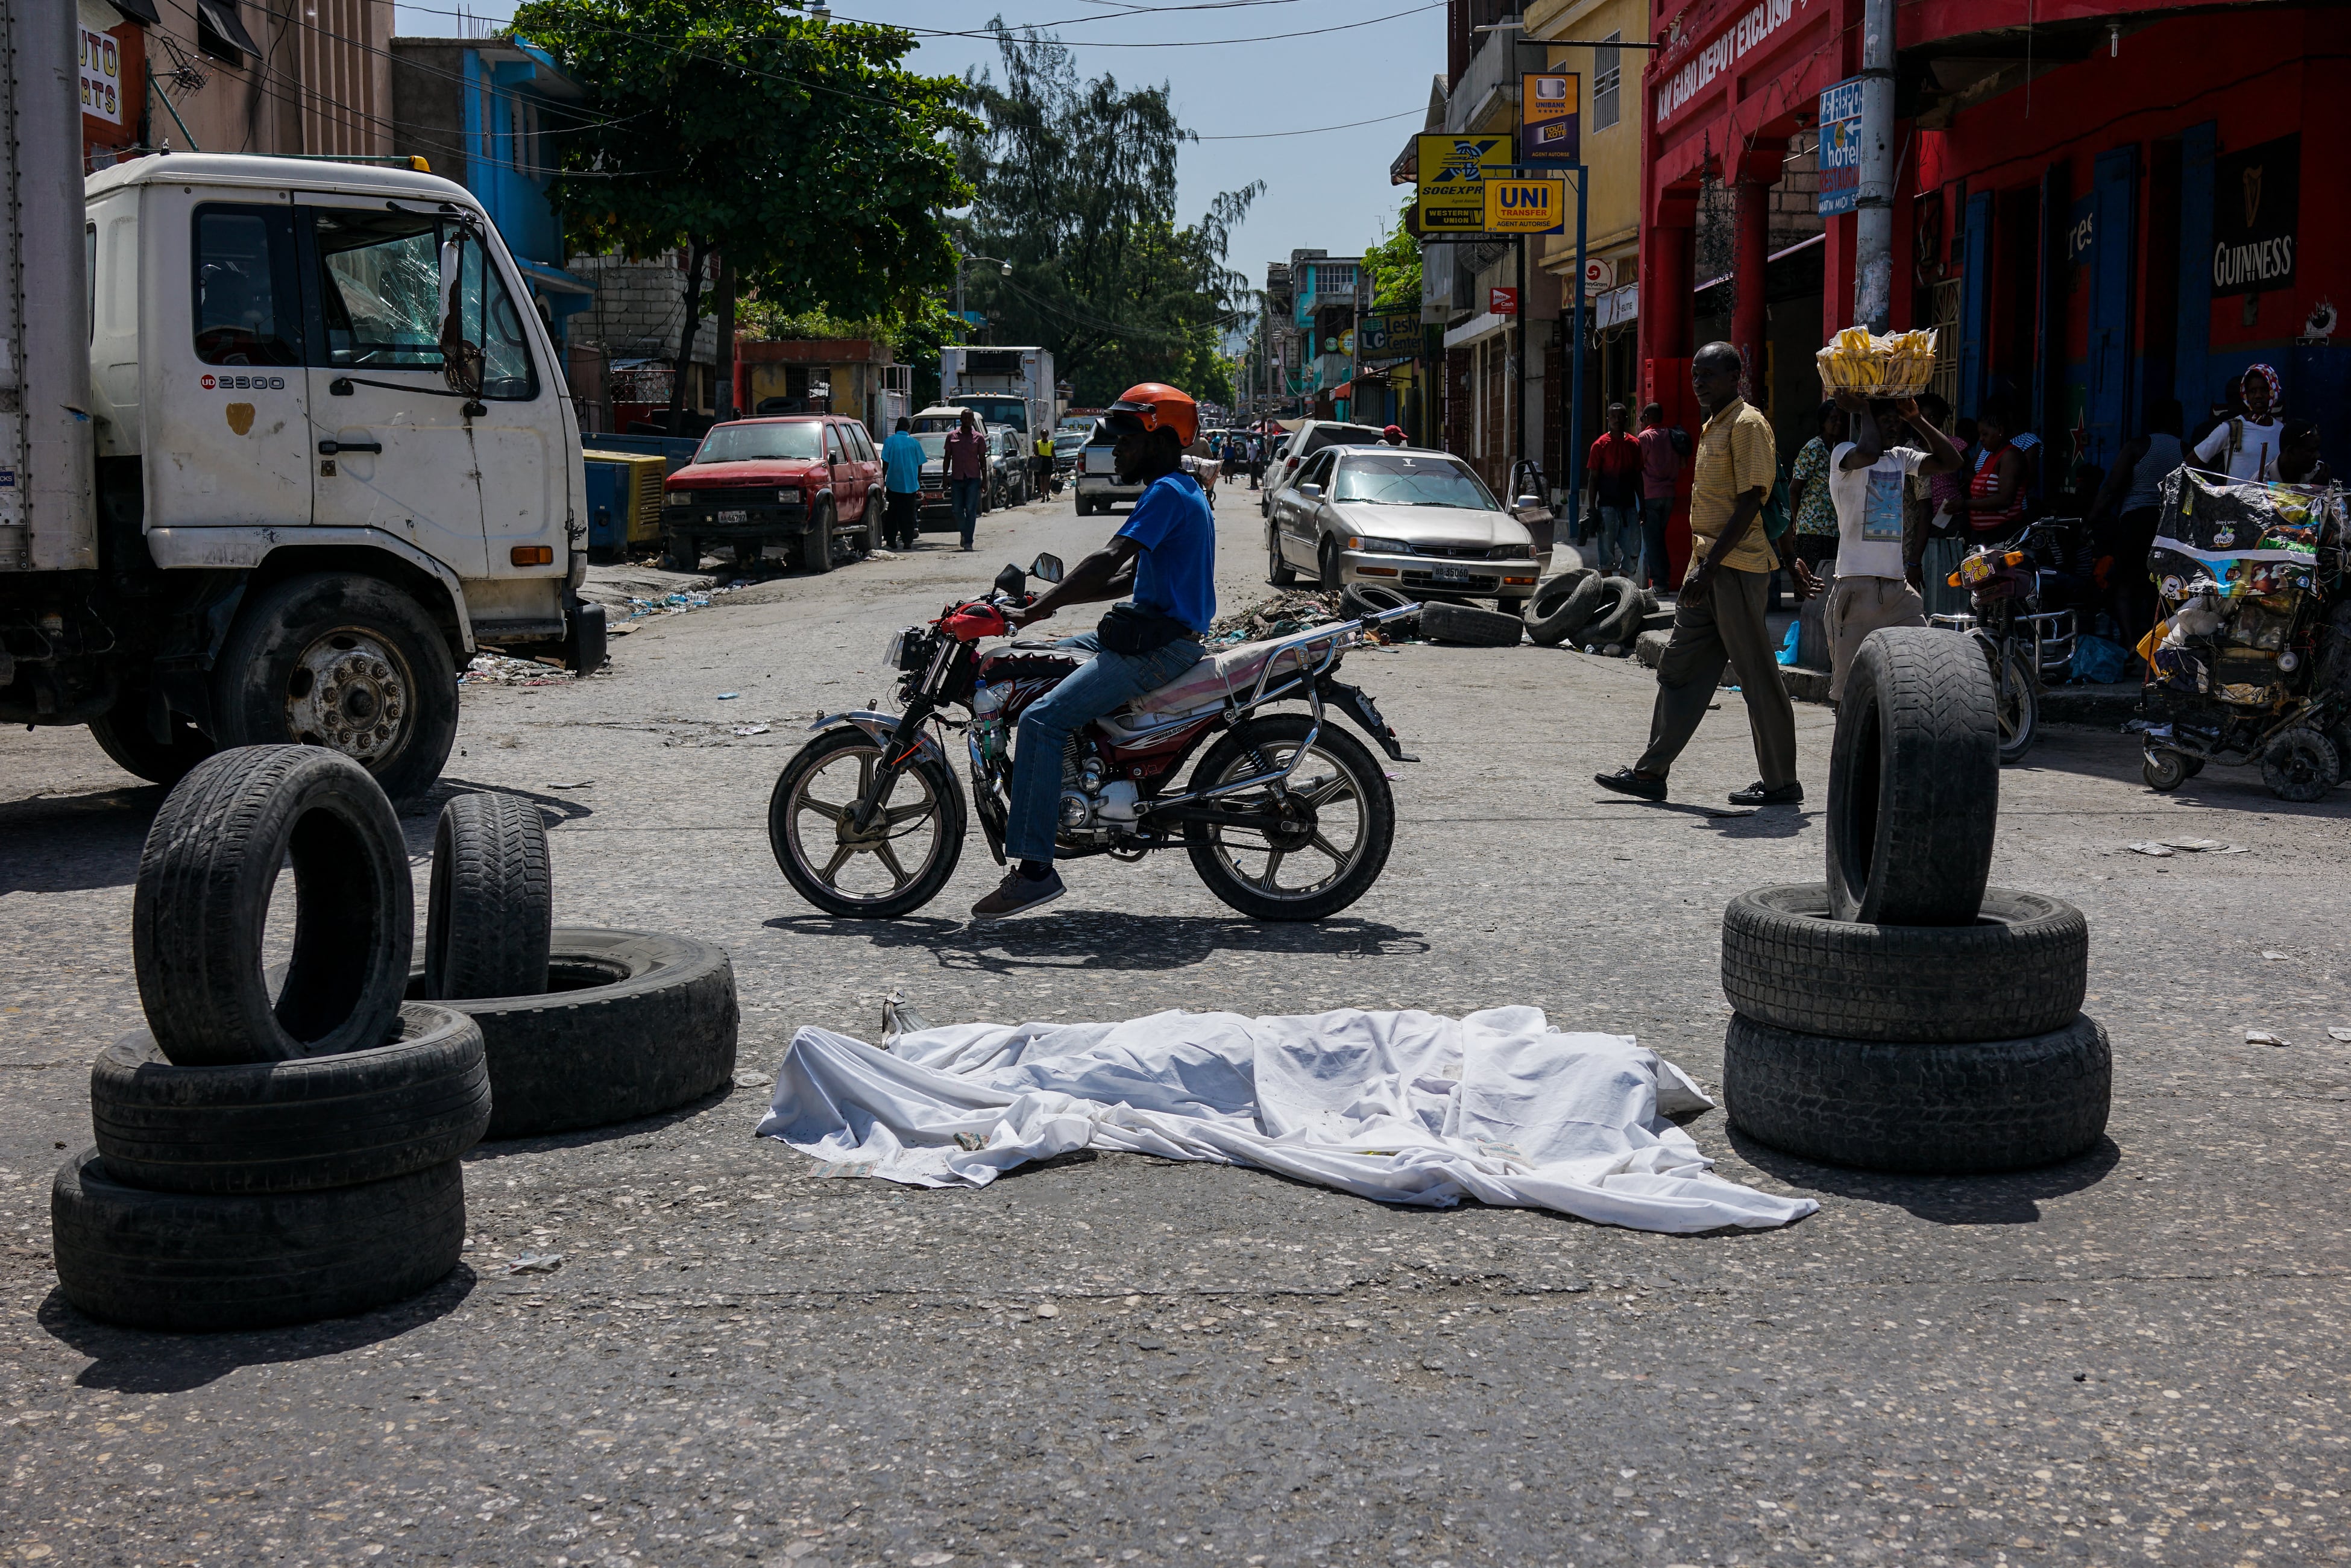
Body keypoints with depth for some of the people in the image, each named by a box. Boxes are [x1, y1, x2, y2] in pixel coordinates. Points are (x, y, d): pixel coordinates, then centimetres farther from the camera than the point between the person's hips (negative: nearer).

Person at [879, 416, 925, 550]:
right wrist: (918, 484, 16)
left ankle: (890, 539, 7)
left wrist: (883, 480, 2)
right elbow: (919, 465, 8)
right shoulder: (915, 443, 4)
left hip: (894, 483, -1)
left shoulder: (890, 442, -2)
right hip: (911, 484, 1)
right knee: (909, 514, 4)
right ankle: (908, 541, -3)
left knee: (892, 513, 9)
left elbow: (885, 464, -5)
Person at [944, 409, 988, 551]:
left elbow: (982, 459, 7)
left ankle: (968, 541, -5)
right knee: (957, 510, 3)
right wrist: (945, 476, 5)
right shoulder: (952, 436, 8)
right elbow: (947, 457, 11)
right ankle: (964, 534, 24)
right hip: (956, 478, 2)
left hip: (973, 478, -2)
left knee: (971, 510, -6)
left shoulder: (979, 438, 4)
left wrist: (985, 478, 1)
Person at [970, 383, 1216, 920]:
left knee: (1042, 720, -21)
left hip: (1160, 647, -11)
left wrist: (1035, 611, -26)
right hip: (1150, 631, 11)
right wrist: (1052, 598, 16)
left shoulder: (1168, 492, -14)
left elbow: (1107, 562, -25)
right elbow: (1127, 577, 24)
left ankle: (1033, 869, -22)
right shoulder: (1180, 492, 19)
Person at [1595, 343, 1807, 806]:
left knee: (1758, 677, -2)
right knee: (1680, 669, 9)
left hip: (1737, 569, -10)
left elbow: (1752, 501, -18)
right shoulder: (1714, 427, 18)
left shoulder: (1748, 424, -11)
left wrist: (1710, 567, -22)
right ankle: (1651, 772, 13)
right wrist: (1790, 564, 23)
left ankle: (1781, 783, 6)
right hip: (1708, 568, 10)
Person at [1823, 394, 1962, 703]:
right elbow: (1868, 453, -27)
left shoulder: (1900, 457, 16)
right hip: (1857, 587, -6)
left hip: (1899, 587, 7)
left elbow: (1950, 463, 10)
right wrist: (1862, 410, -12)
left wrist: (1917, 420, 7)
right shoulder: (1843, 454, -5)